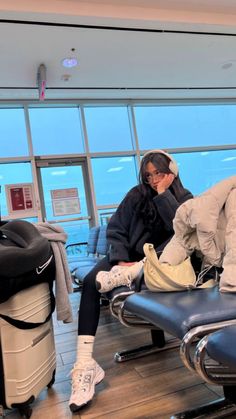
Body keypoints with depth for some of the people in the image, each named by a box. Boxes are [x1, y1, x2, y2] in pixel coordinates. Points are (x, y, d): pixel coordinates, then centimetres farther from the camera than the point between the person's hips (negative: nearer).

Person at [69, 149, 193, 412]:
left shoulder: (183, 197, 0)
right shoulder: (137, 195, 0)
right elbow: (115, 229, -3)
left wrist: (163, 194, -17)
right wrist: (121, 259, -18)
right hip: (128, 254, 1)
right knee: (90, 281, -25)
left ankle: (130, 275, -28)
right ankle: (85, 364, -29)